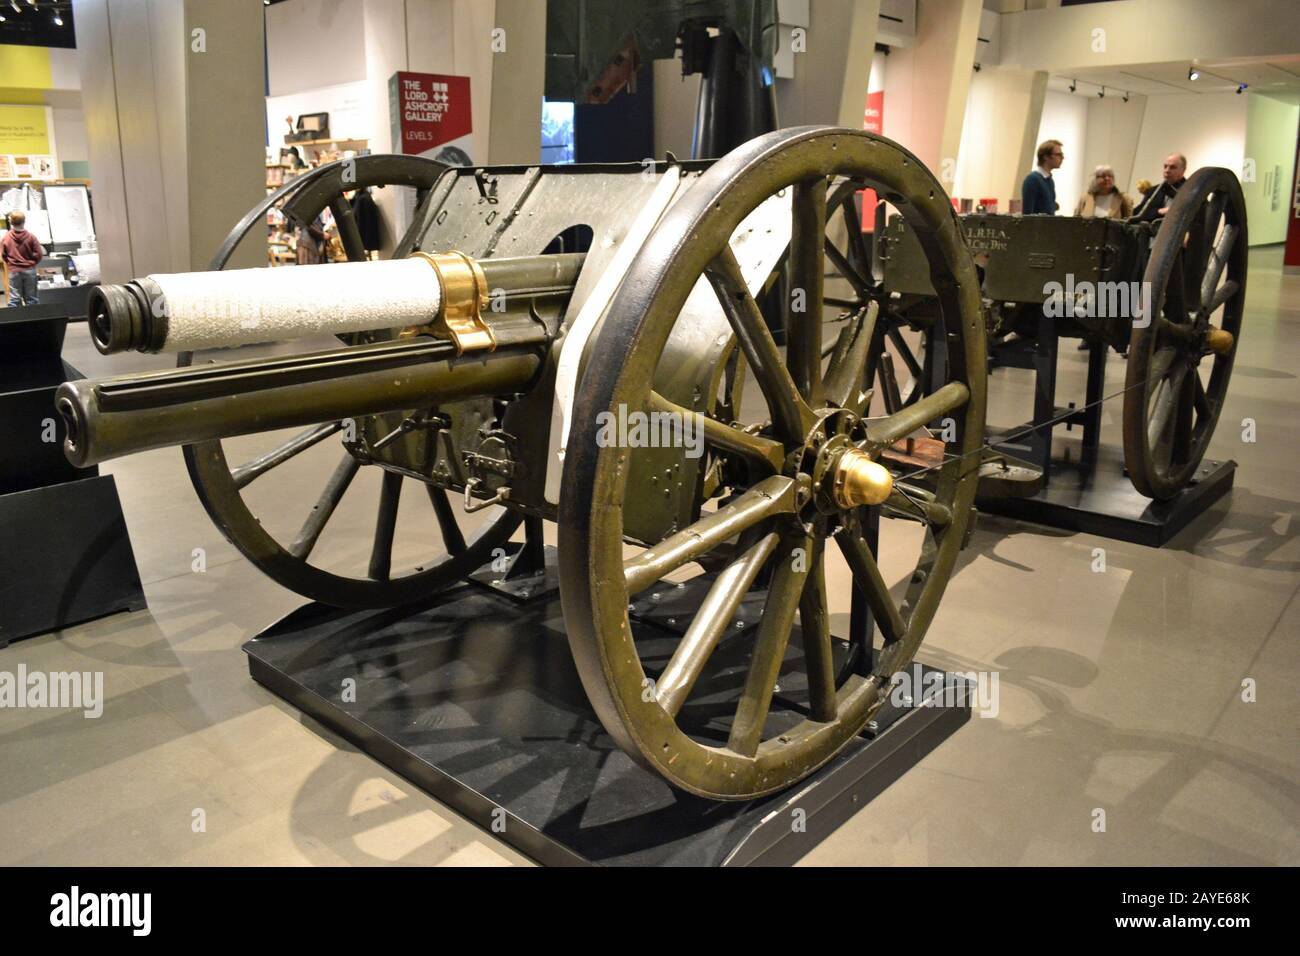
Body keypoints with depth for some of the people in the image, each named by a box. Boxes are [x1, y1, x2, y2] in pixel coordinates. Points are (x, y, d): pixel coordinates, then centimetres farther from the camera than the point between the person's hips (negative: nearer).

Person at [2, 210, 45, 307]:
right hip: (29, 270, 0)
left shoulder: (6, 238, -7)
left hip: (14, 271, 0)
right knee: (31, 299, 8)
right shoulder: (31, 237, -11)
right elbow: (39, 254, -7)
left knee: (14, 299, 5)